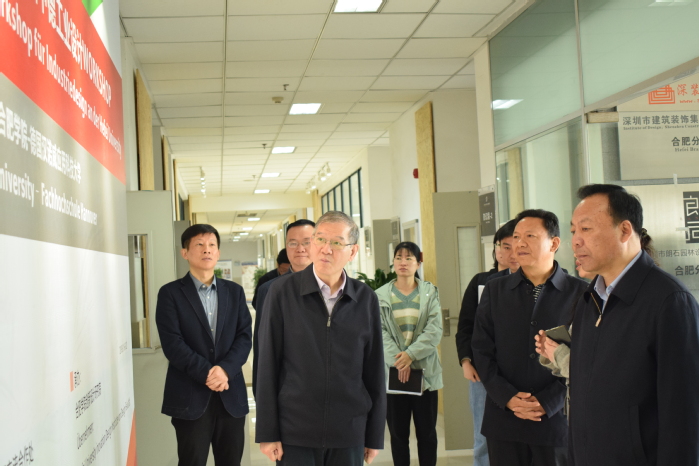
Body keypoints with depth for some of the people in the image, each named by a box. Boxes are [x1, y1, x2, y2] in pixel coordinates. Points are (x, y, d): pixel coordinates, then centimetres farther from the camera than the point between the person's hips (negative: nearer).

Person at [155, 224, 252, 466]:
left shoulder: (235, 291, 11)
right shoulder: (171, 293, 0)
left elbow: (245, 337, 3)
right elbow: (172, 344, -9)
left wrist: (225, 369, -14)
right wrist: (206, 373, -17)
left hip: (231, 395, 3)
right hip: (190, 396, -3)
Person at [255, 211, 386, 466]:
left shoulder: (366, 299, 1)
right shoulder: (282, 291, -4)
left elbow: (374, 371, 4)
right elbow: (268, 364, -4)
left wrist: (375, 435, 5)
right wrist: (267, 432, -5)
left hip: (349, 433, 2)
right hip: (295, 431, -2)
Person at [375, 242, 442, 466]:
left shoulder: (430, 292, 5)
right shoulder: (380, 295, 4)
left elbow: (435, 330, -6)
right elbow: (380, 332, -5)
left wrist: (411, 354, -18)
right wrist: (398, 360, -18)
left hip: (425, 371, 0)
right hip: (393, 373, 0)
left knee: (427, 432, 7)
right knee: (398, 433, 7)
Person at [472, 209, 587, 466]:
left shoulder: (580, 292, 0)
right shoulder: (495, 290, 7)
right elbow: (482, 350, 4)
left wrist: (548, 402, -12)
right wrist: (507, 397, -9)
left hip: (558, 418, -2)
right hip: (503, 420, 2)